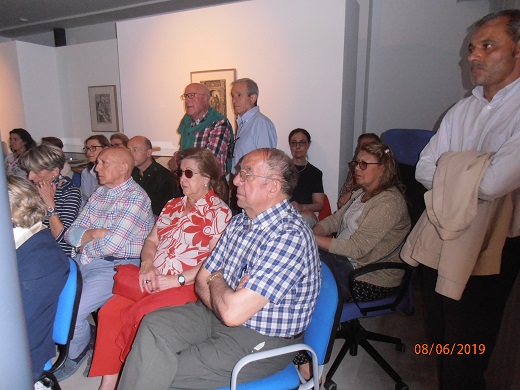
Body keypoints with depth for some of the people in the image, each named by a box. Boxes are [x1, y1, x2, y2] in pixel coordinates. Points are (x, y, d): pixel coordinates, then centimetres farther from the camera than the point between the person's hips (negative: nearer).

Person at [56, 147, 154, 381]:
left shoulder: (135, 197, -13)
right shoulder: (100, 193, 13)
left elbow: (111, 244, -20)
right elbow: (71, 234, 10)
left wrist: (83, 242, -1)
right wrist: (94, 233, -11)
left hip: (116, 267, -8)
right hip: (84, 263, 8)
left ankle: (78, 352, 14)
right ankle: (84, 337, 18)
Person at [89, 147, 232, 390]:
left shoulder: (219, 212, -5)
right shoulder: (173, 206, 18)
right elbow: (151, 241, 19)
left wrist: (177, 279, -17)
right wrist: (147, 266, -1)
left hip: (186, 287, -6)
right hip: (153, 280, 7)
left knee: (141, 314, -27)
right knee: (109, 311, -12)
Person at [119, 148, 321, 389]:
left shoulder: (290, 236, -25)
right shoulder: (240, 222, 4)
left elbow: (233, 312, -28)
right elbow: (203, 280, 7)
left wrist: (216, 281, -7)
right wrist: (225, 297, -15)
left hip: (263, 342, -7)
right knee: (154, 324, -12)